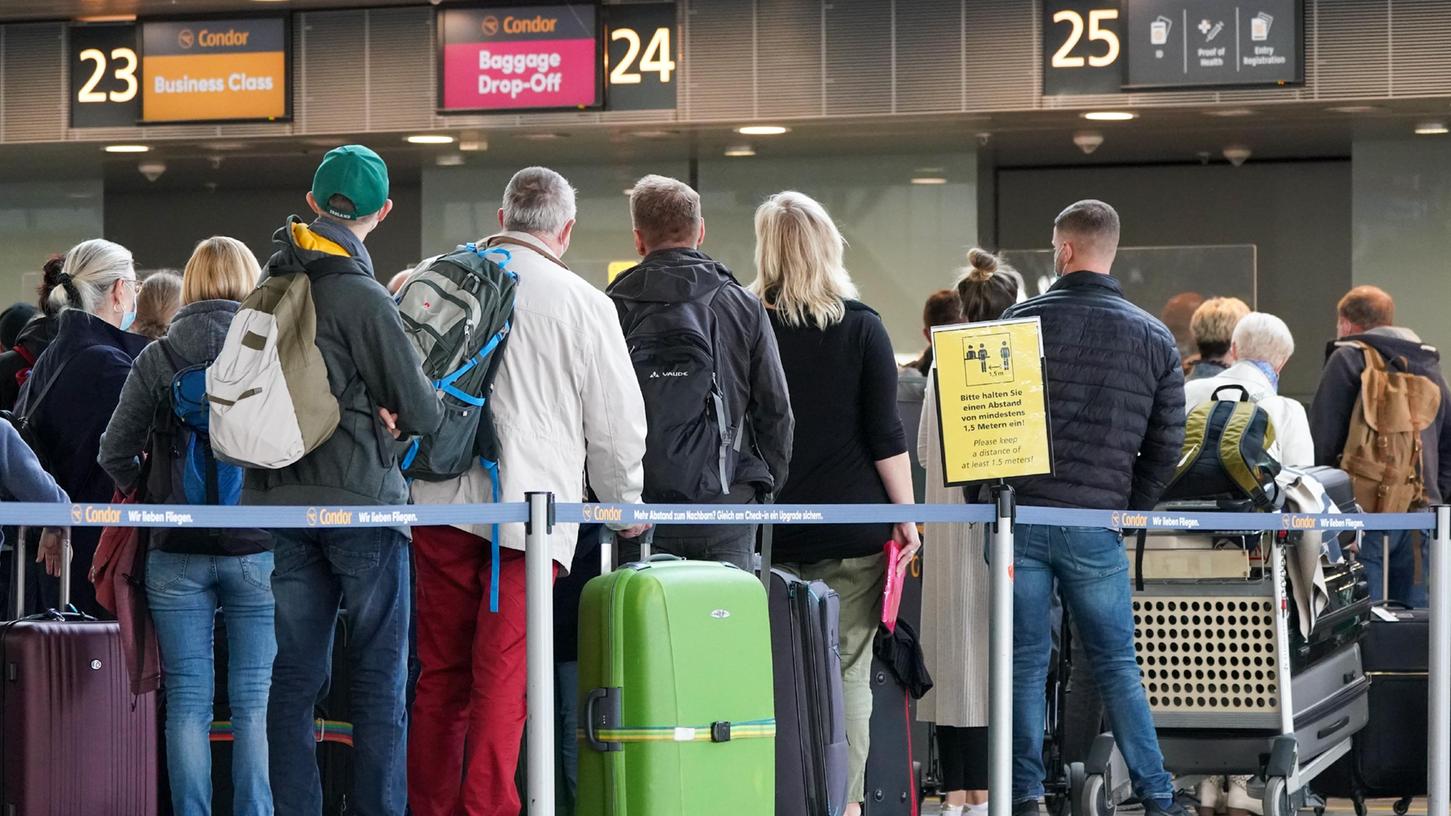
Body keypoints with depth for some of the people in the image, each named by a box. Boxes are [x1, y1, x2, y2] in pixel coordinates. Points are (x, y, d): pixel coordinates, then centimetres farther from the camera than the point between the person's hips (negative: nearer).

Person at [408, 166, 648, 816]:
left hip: (441, 501, 4)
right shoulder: (582, 304, -4)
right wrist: (624, 506, 17)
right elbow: (616, 425, 2)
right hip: (531, 507, -4)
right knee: (502, 681, -4)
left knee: (441, 676, 11)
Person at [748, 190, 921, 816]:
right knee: (848, 673, 1)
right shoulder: (860, 327, -1)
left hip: (768, 529, 1)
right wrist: (905, 517, 3)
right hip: (852, 527, -1)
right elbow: (885, 434, -4)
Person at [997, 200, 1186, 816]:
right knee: (1116, 665, 9)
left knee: (1025, 661, 5)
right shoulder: (1154, 338, 5)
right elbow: (1166, 446, 5)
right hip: (1098, 524, 1)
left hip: (1020, 517, -1)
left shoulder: (1022, 320, 0)